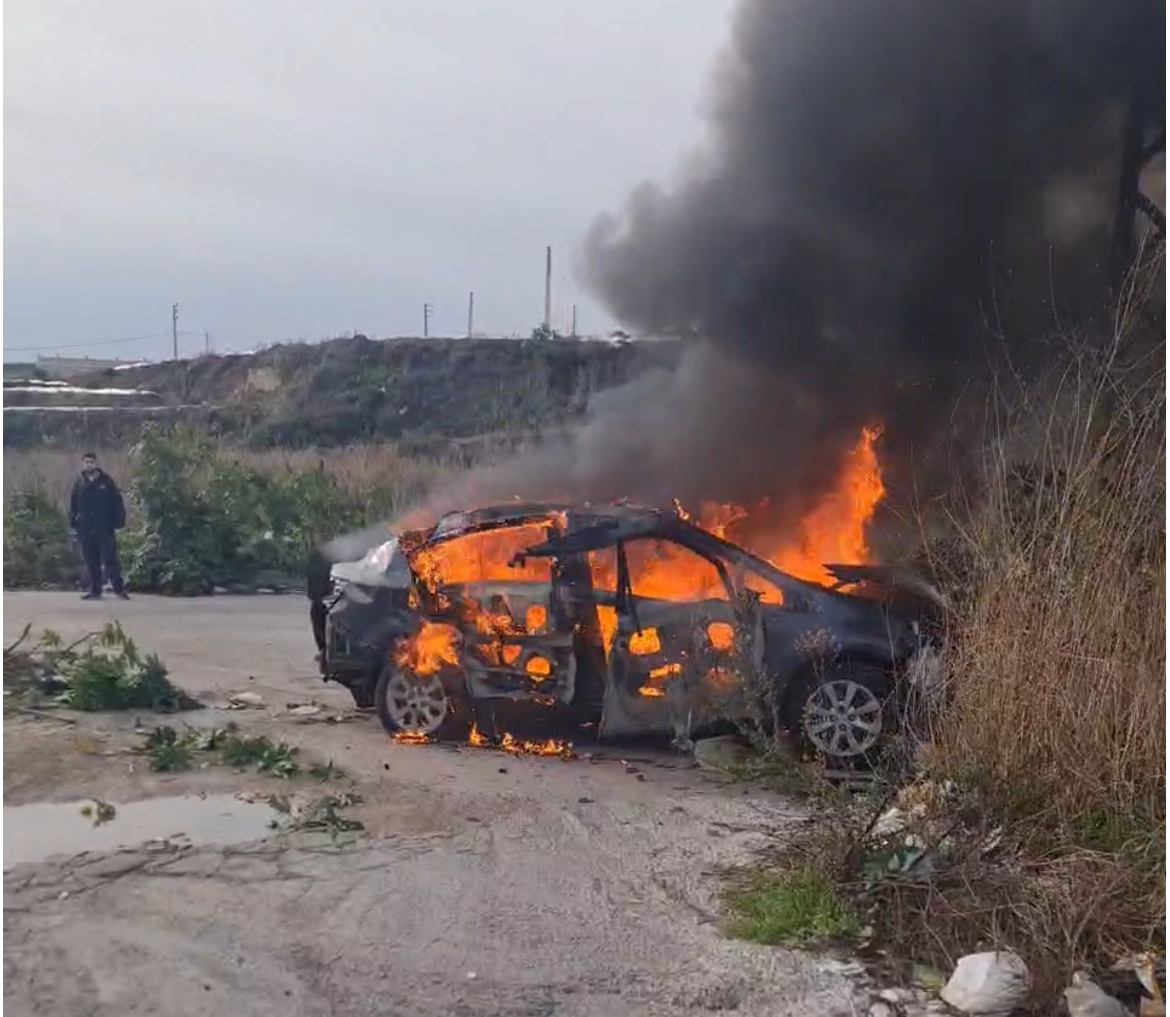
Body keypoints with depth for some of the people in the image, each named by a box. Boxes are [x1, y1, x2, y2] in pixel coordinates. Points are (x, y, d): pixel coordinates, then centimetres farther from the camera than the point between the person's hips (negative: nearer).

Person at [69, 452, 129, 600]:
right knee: (91, 561, 7)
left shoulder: (106, 481, 0)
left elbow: (117, 503, -1)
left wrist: (118, 521, -8)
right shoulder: (79, 483, 9)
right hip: (86, 529, 3)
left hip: (105, 528, -3)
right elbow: (73, 506, 11)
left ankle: (119, 589, 0)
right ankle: (95, 590, 13)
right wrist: (73, 523, 2)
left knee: (110, 559, -4)